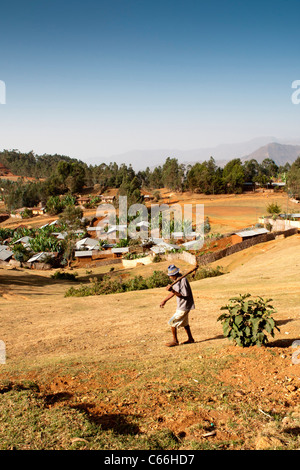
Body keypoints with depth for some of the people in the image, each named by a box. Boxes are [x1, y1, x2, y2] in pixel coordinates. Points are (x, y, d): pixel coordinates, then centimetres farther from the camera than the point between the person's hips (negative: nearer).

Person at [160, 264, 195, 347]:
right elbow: (173, 292, 16)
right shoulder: (176, 280, 4)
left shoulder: (183, 280, -25)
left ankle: (175, 341, 7)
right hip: (181, 306, 10)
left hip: (184, 307, -10)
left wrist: (172, 291, -34)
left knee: (172, 322, -5)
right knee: (184, 323, 23)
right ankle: (190, 339, 37)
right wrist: (165, 301, 15)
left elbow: (184, 295, -27)